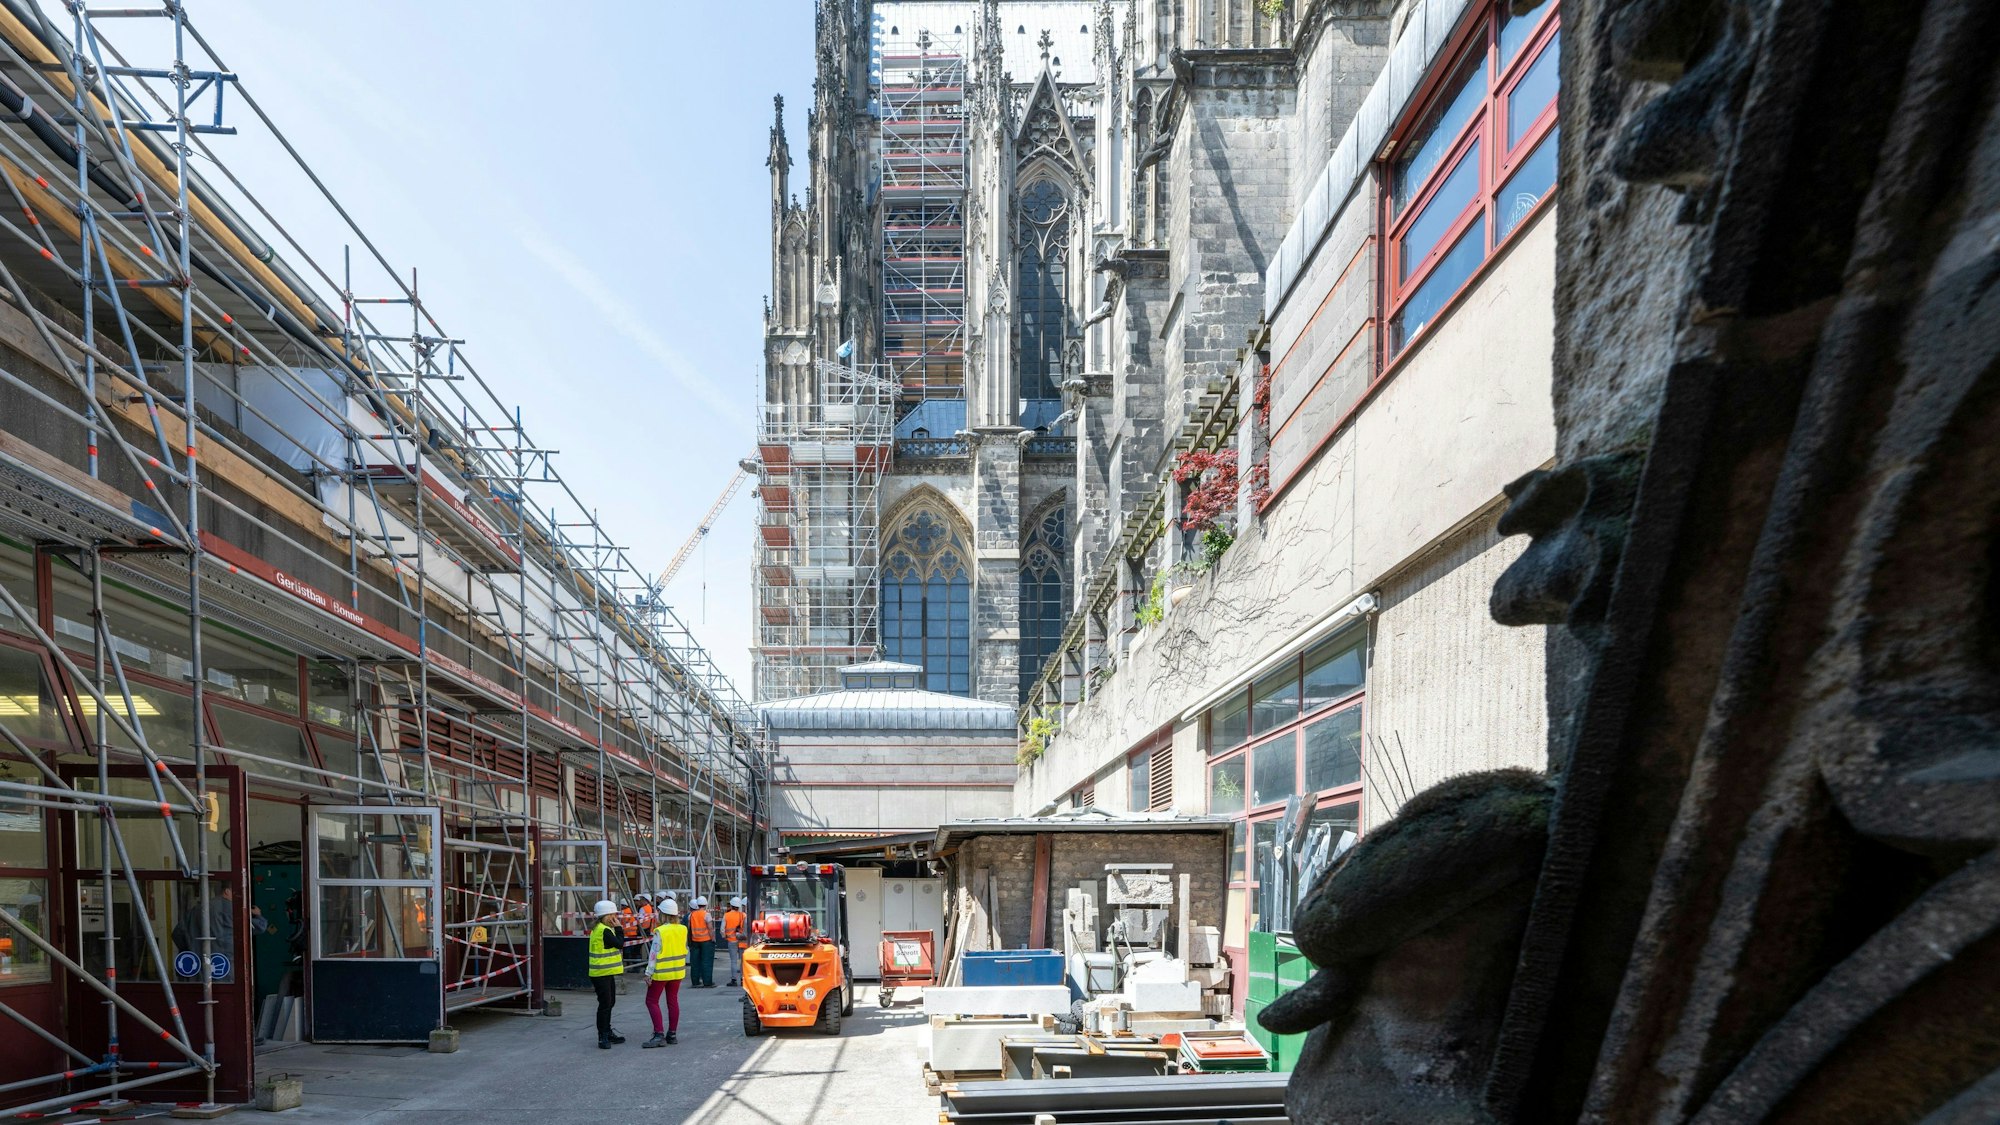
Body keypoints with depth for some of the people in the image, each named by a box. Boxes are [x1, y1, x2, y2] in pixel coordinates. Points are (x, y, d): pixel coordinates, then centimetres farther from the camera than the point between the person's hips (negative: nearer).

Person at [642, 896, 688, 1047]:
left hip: (661, 972, -6)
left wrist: (649, 973, -11)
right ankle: (672, 1034, 18)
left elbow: (655, 954, -16)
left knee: (652, 1001, 3)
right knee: (673, 1000, 14)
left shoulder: (660, 931, -18)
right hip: (677, 971, 6)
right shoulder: (683, 929, 0)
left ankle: (659, 1035, -5)